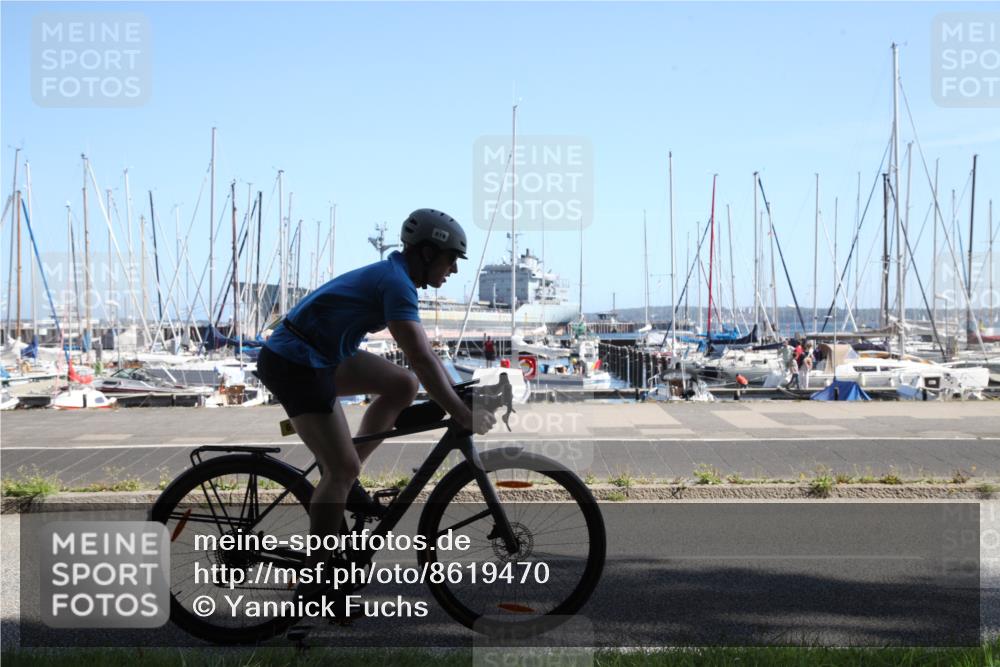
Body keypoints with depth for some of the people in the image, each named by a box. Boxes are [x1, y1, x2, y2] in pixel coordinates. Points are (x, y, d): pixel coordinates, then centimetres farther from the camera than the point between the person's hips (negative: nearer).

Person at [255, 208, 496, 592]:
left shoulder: (394, 276, 12)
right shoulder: (397, 283, -19)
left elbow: (422, 353, 19)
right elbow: (422, 360, -27)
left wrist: (458, 395, 16)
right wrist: (463, 415, -25)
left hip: (319, 357, 10)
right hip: (294, 365, -10)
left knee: (403, 385, 7)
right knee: (343, 467, -9)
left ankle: (342, 480, 12)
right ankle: (316, 578, 0)